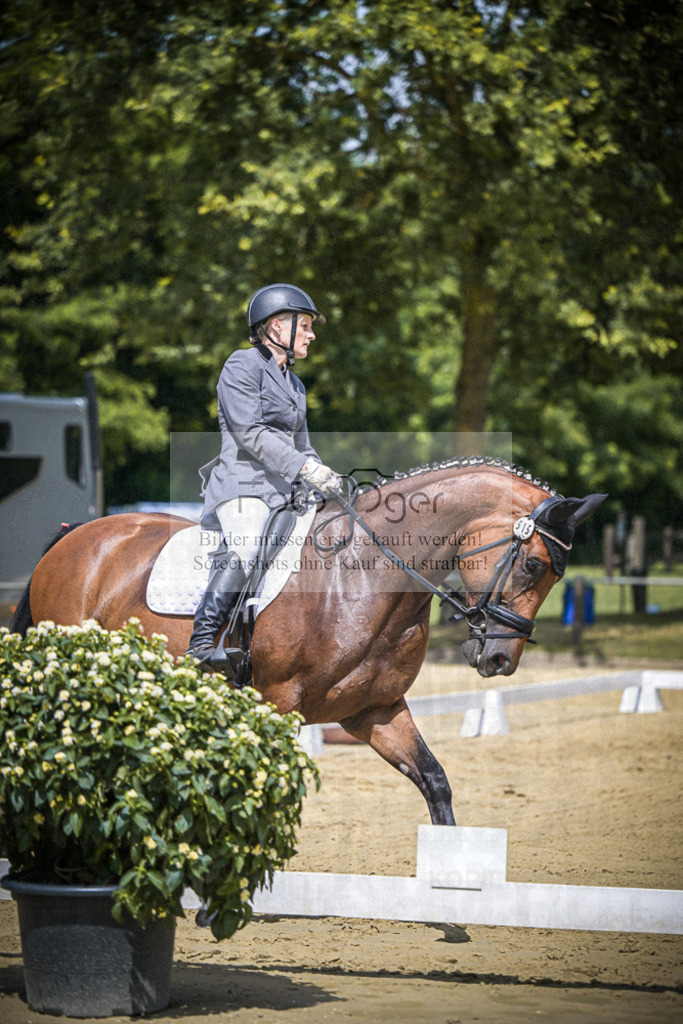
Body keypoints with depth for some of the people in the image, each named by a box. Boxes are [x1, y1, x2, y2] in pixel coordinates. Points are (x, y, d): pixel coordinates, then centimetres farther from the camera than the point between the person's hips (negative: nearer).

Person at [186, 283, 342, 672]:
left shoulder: (295, 385, 27)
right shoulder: (243, 366, 0)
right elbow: (250, 433, -12)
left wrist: (326, 480, 9)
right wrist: (304, 467, -20)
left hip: (284, 491, 9)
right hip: (243, 483, -9)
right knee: (247, 552, -34)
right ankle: (201, 644, -39)